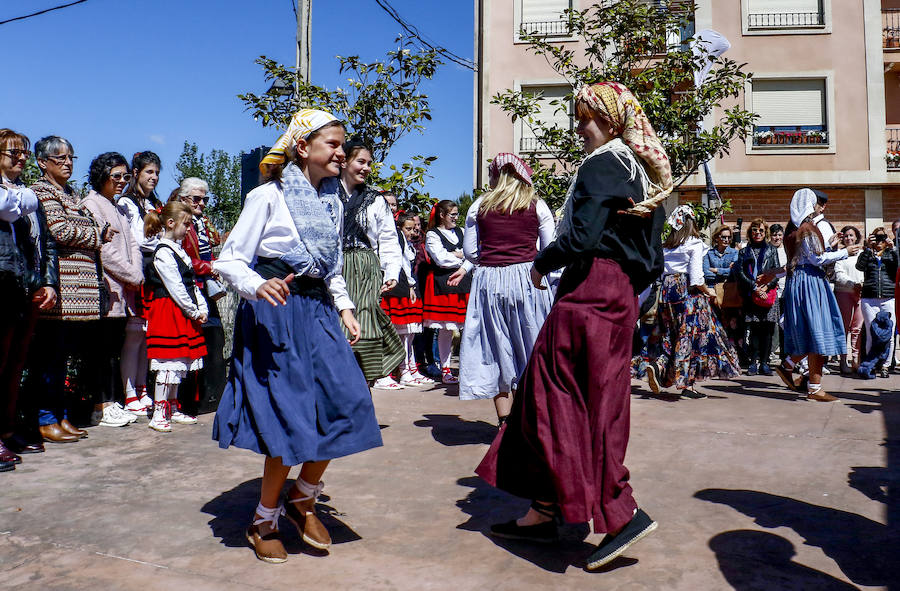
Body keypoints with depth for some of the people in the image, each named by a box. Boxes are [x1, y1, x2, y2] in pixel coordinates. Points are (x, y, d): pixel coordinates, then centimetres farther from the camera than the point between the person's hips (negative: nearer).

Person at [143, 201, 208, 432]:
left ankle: (173, 409, 23)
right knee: (168, 363, -8)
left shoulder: (179, 249, 17)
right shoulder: (163, 253, -12)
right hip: (168, 312, -9)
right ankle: (158, 414, -2)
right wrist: (194, 312, -11)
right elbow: (175, 288, -16)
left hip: (184, 315, 9)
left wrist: (202, 308, 7)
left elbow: (192, 283, 16)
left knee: (180, 363, 13)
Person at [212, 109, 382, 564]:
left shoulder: (333, 202, 13)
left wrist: (345, 308, 9)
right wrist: (257, 287, -28)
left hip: (319, 313, 6)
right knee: (291, 420, -5)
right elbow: (229, 259, -9)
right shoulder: (269, 196, -6)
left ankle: (303, 500, 19)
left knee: (346, 404, -5)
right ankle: (263, 523, 18)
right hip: (276, 313, -6)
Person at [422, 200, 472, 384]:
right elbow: (441, 259, -11)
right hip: (442, 284, -5)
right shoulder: (432, 235, 2)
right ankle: (445, 370, 7)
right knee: (445, 329, -2)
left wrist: (463, 270, -5)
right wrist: (461, 256, 0)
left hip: (462, 281, 5)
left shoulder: (460, 232, 19)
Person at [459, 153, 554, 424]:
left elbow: (469, 252, 7)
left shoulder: (479, 206, 7)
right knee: (533, 349, 9)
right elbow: (550, 250, 5)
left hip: (488, 281, 1)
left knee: (497, 348, 8)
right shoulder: (537, 205, 4)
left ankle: (504, 420, 10)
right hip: (527, 278, -1)